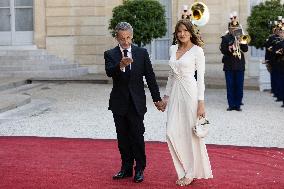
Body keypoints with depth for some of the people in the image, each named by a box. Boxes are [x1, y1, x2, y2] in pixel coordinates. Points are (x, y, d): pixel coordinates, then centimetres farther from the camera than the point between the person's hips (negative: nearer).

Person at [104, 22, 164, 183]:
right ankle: (126, 168, 20)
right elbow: (109, 72, -19)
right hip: (119, 102, 1)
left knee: (137, 136, -3)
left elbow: (150, 76, 5)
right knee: (123, 137, 9)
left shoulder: (142, 53, 3)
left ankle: (140, 168, 8)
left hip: (136, 102, -1)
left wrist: (157, 98, 5)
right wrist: (121, 65, -40)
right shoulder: (110, 54, 1)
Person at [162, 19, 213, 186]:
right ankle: (184, 170, 17)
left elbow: (201, 77, -7)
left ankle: (191, 173, 15)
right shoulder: (173, 49, 12)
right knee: (172, 133, 1)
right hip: (175, 93, 6)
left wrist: (201, 102, -12)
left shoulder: (197, 51, -5)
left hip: (190, 92, -6)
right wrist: (166, 95, 17)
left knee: (191, 133, 1)